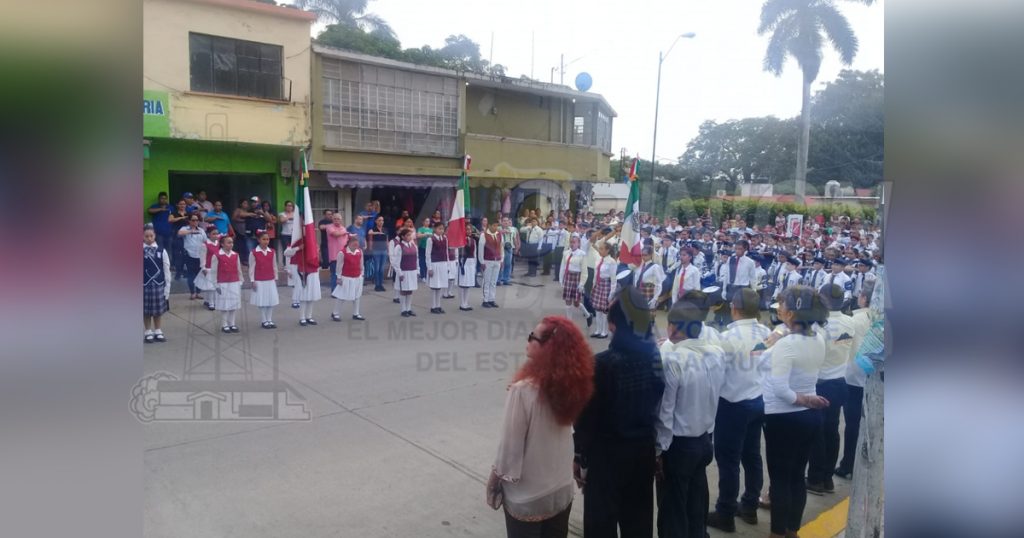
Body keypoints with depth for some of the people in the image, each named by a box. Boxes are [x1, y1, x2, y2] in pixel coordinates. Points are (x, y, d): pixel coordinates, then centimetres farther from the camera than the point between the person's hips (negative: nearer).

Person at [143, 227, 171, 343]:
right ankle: (148, 332, 20)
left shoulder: (161, 250, -3)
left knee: (158, 310, 11)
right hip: (144, 285, -1)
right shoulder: (141, 251, -6)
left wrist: (167, 287, 0)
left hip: (159, 285, 1)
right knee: (146, 310, 7)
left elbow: (166, 270, 1)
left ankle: (157, 331, 24)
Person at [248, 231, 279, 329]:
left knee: (271, 301, 6)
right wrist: (252, 281, -7)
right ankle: (263, 321, 11)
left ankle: (269, 320, 15)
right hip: (259, 281, -4)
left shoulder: (272, 252, 3)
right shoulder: (254, 252, -7)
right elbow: (251, 268, -5)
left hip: (270, 280, 4)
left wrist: (276, 278, 10)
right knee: (262, 302, 1)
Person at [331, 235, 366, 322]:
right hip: (346, 278, -5)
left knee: (357, 296, 12)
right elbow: (339, 266, -10)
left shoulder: (360, 252, 1)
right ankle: (335, 314, 13)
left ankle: (356, 314, 22)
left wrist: (361, 275, 11)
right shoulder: (342, 253, -14)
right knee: (340, 296, 3)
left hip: (357, 278, 5)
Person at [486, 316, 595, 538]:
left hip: (526, 494, -5)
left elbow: (511, 442, -17)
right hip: (562, 489, 5)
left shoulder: (524, 389, -27)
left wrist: (497, 474, -4)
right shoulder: (572, 382, -8)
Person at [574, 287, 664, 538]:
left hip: (606, 453, -5)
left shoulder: (602, 363, -23)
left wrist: (580, 457, -6)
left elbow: (587, 418, -16)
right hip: (644, 449, 5)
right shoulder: (657, 356, -7)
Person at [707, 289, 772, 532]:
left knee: (728, 460, 5)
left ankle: (725, 515, 16)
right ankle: (749, 507, 33)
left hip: (734, 405, -7)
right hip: (759, 401, 7)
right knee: (752, 455, 19)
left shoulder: (728, 337, -22)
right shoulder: (766, 333, -3)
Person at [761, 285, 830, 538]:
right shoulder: (818, 339, 0)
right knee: (797, 476, 18)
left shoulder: (786, 343, -23)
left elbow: (780, 389, -25)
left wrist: (801, 400, -8)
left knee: (779, 478, 6)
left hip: (783, 418, -8)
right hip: (810, 415, 8)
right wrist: (773, 346, -1)